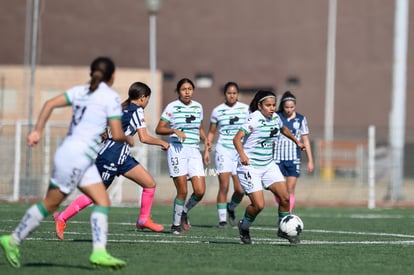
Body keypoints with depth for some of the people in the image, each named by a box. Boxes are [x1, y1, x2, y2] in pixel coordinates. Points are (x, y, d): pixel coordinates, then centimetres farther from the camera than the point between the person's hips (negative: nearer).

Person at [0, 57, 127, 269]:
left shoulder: (80, 91, 13)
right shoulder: (111, 97, -7)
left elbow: (50, 104, 4)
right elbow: (117, 135, -10)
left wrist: (37, 130, 4)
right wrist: (126, 139, 12)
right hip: (76, 157, -8)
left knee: (103, 202, 2)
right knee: (50, 203, 2)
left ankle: (99, 252, -9)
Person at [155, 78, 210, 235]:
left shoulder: (198, 107, 12)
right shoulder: (172, 107, -3)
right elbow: (159, 129, -3)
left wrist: (205, 140, 6)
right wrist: (174, 131, -19)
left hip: (194, 151, 5)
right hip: (177, 150, -5)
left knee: (200, 191, -6)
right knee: (182, 191, -7)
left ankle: (185, 212, 22)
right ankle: (176, 225, 9)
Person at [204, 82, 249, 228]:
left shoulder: (245, 109, 4)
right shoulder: (217, 111, 4)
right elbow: (211, 132, 12)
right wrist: (207, 150, 4)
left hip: (240, 151, 1)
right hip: (223, 150, -1)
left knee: (240, 190, -3)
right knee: (224, 186, -10)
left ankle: (231, 207, 28)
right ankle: (222, 219, -3)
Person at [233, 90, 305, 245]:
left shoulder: (275, 117, 5)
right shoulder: (255, 119, -18)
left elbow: (283, 129, 29)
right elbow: (237, 138, -25)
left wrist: (296, 141, 41)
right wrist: (242, 155, -41)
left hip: (268, 165, 7)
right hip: (250, 167, -7)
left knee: (285, 197, -5)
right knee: (259, 205, -13)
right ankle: (244, 227, 16)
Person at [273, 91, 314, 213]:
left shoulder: (301, 119, 3)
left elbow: (306, 141, 7)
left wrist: (310, 160, 4)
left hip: (293, 158, 0)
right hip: (277, 158, 0)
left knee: (290, 190, -5)